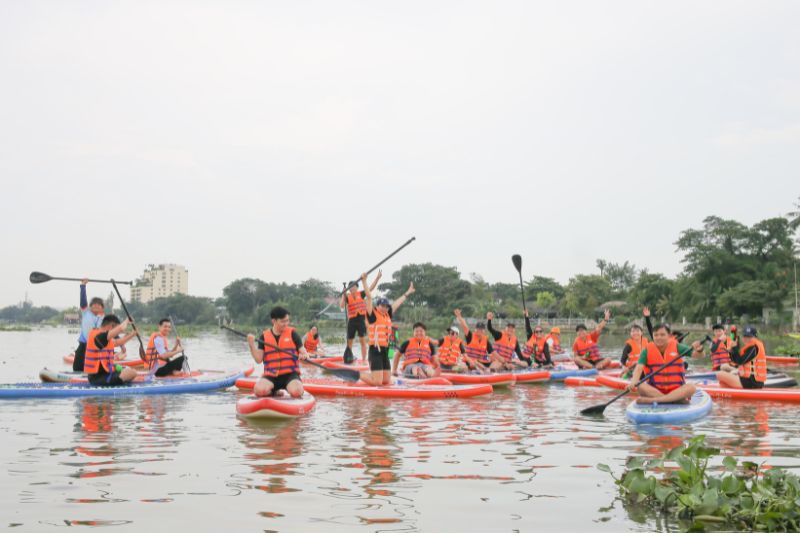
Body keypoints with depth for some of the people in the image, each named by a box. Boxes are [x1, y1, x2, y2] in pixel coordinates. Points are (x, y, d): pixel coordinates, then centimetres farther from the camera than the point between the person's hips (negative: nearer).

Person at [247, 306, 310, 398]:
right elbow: (259, 359, 2)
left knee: (296, 392, -33)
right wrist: (252, 345, -13)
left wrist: (304, 356, -21)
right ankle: (273, 392, 5)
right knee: (259, 390, -30)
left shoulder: (292, 333, 5)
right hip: (271, 376, 1)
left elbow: (303, 351, 3)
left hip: (290, 374, -1)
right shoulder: (265, 336, 7)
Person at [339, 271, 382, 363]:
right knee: (349, 341, 9)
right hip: (352, 321, 0)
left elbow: (371, 288, -2)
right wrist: (343, 295, -19)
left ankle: (364, 360, -6)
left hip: (361, 320, 0)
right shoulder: (347, 297, -1)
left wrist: (377, 277, -11)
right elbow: (342, 306, -14)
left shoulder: (361, 294, 4)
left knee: (362, 340, -7)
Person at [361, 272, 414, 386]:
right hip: (375, 350, -8)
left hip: (385, 351, 8)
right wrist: (364, 281, -17)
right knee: (377, 382, -11)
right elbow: (369, 297, -11)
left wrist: (408, 292, 37)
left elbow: (397, 303, 26)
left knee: (386, 381, 10)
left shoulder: (387, 316, 14)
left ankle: (365, 375, 26)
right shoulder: (373, 315, -5)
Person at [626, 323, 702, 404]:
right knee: (641, 386, -29)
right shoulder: (647, 351, -2)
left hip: (676, 390, 1)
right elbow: (639, 368, -16)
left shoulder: (676, 347, 1)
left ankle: (652, 400, -34)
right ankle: (676, 399, -31)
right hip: (654, 390, -1)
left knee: (691, 388, -29)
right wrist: (633, 382, -35)